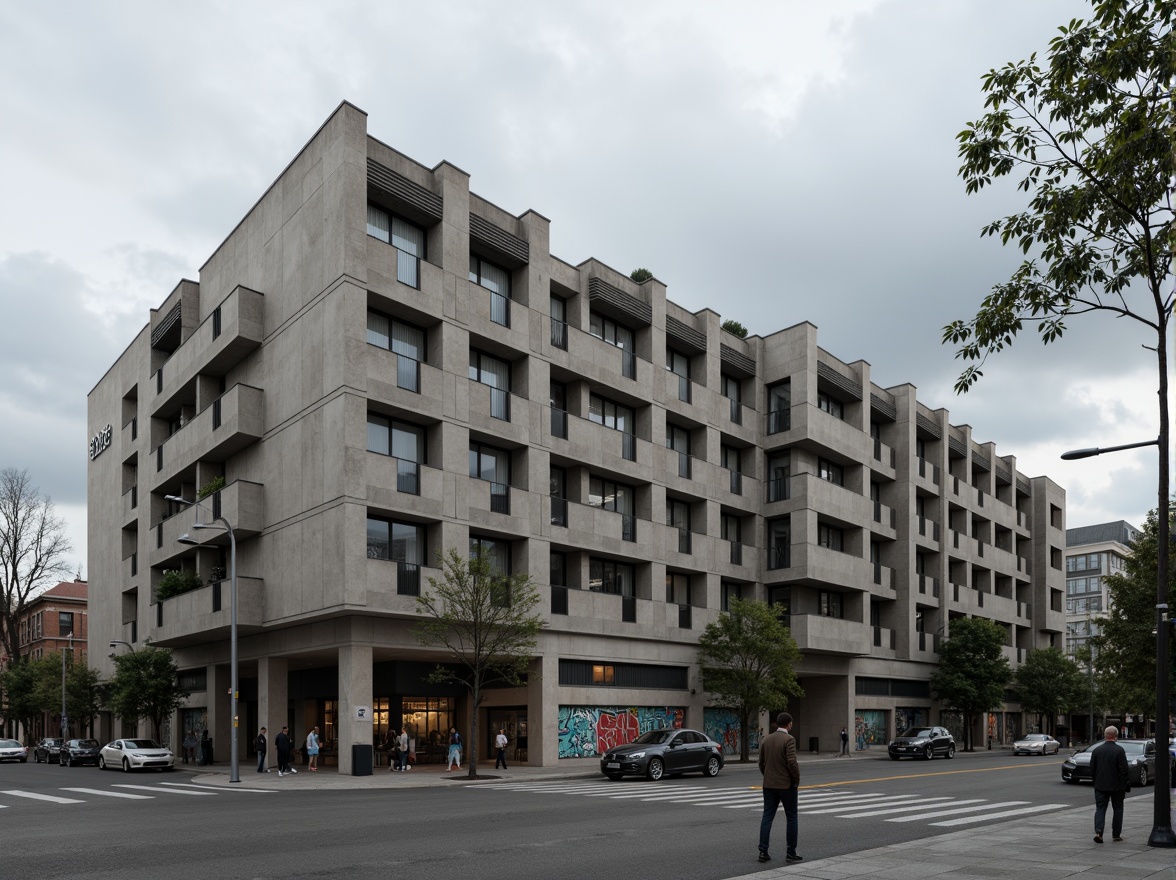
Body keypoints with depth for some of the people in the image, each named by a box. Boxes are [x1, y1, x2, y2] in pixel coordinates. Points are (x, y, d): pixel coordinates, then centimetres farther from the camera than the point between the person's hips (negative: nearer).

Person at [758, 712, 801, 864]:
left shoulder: (766, 739, 7)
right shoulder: (789, 739, -13)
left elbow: (761, 763, 9)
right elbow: (792, 763, -21)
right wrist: (796, 781, -8)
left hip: (769, 785, 5)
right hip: (786, 785, -5)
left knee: (767, 817, 4)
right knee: (791, 818, 6)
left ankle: (763, 852, -1)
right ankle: (791, 853, 8)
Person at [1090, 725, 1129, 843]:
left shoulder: (1097, 750, 1)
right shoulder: (1119, 750, -10)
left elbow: (1092, 769, 4)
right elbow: (1124, 770, -12)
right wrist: (1126, 784, -1)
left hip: (1100, 786, 2)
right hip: (1117, 786, -2)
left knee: (1100, 809, 4)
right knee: (1117, 809, 12)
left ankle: (1098, 832, -14)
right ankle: (1116, 835, 16)